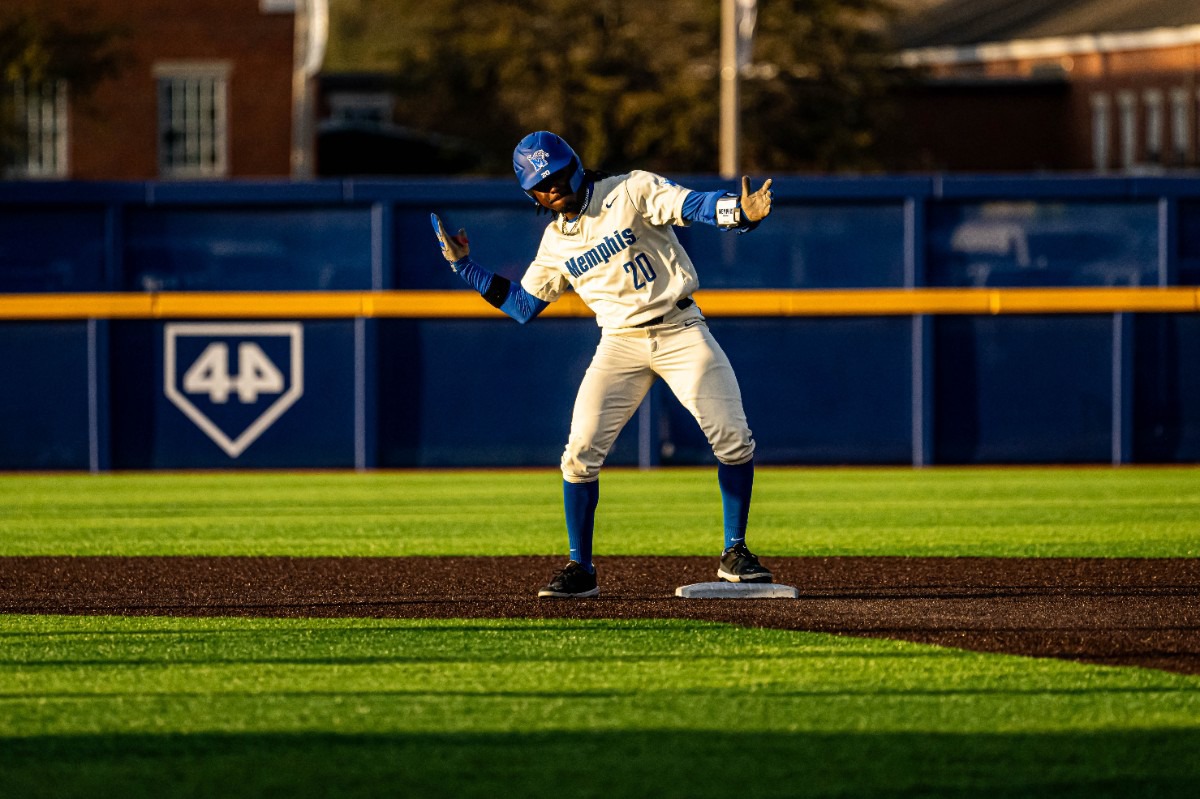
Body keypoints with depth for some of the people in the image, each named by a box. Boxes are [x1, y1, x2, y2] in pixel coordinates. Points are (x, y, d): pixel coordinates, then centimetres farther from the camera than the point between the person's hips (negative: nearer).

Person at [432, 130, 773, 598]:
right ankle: (580, 571, 2)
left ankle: (735, 553, 6)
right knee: (581, 453, -9)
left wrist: (740, 212, -41)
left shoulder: (632, 192, -6)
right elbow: (522, 305, 16)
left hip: (680, 331, -3)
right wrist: (464, 267, 11)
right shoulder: (554, 243, 8)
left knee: (732, 437, -11)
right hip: (621, 345, 3)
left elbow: (692, 206, -21)